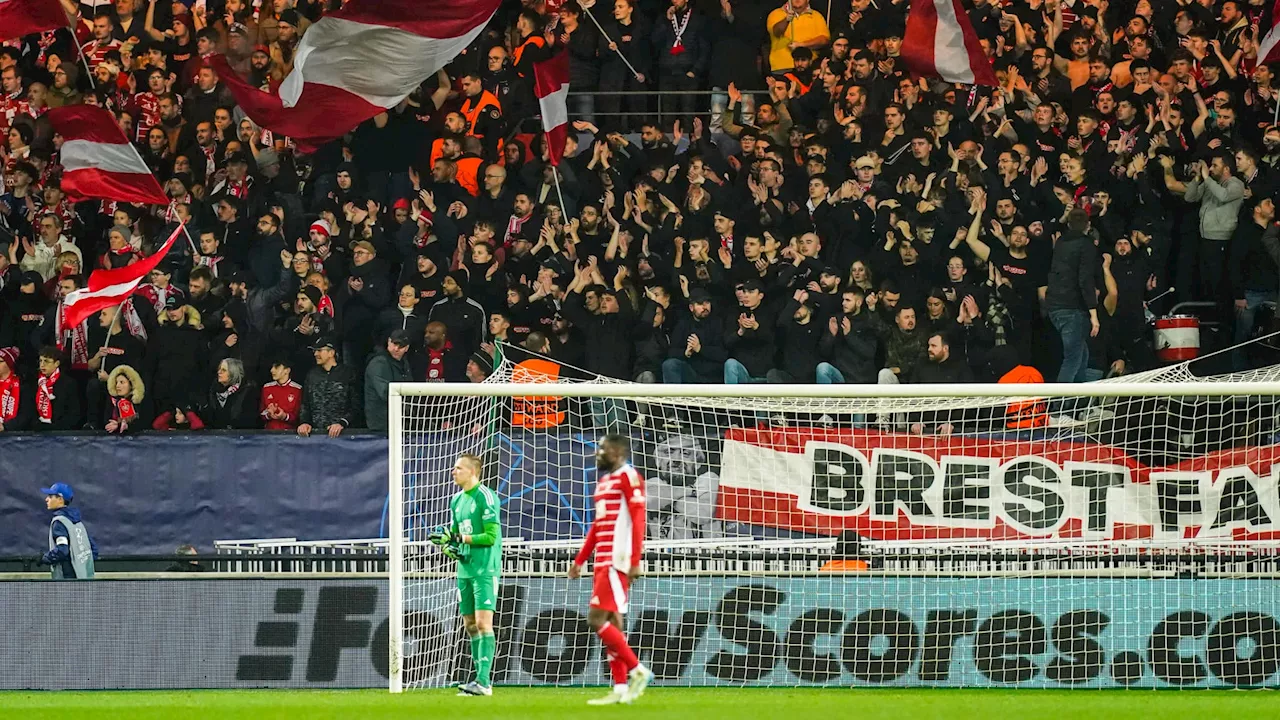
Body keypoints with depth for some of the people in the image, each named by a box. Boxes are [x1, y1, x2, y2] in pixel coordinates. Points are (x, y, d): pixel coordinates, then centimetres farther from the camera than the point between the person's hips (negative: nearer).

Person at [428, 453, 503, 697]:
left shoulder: (485, 497, -11)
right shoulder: (457, 501, 15)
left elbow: (491, 536, -16)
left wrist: (461, 538, -12)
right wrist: (447, 544, 0)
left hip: (485, 569, -8)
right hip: (465, 569, 8)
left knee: (483, 623, -12)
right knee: (470, 625, 8)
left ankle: (483, 682, -15)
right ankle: (481, 679, 13)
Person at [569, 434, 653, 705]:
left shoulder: (628, 477, -9)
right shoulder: (603, 481, 19)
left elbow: (638, 520, -15)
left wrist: (635, 561, -21)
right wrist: (580, 561, 23)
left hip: (617, 562, -9)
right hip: (602, 562, 9)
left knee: (596, 619, -13)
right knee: (611, 622, 6)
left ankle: (638, 670, -6)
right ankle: (620, 689, 7)